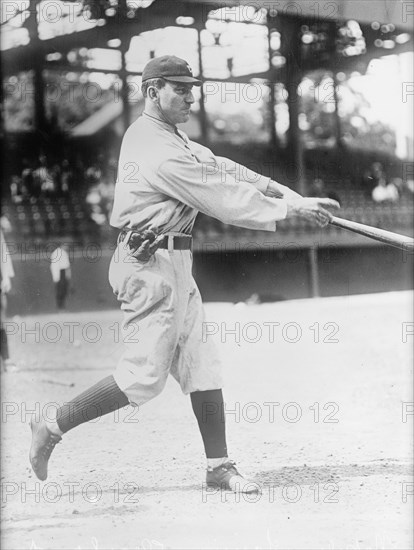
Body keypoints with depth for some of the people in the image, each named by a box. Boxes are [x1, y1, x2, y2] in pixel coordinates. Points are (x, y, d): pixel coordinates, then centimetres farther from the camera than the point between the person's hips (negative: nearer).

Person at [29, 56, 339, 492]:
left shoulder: (149, 133, 12)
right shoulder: (162, 153, -18)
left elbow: (216, 167, 9)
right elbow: (222, 198, -17)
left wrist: (286, 192, 2)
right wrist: (289, 208, -9)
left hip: (172, 264, 10)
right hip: (152, 264, -10)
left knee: (202, 364, 8)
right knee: (144, 375, -6)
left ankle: (219, 465, 11)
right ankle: (52, 428, 4)